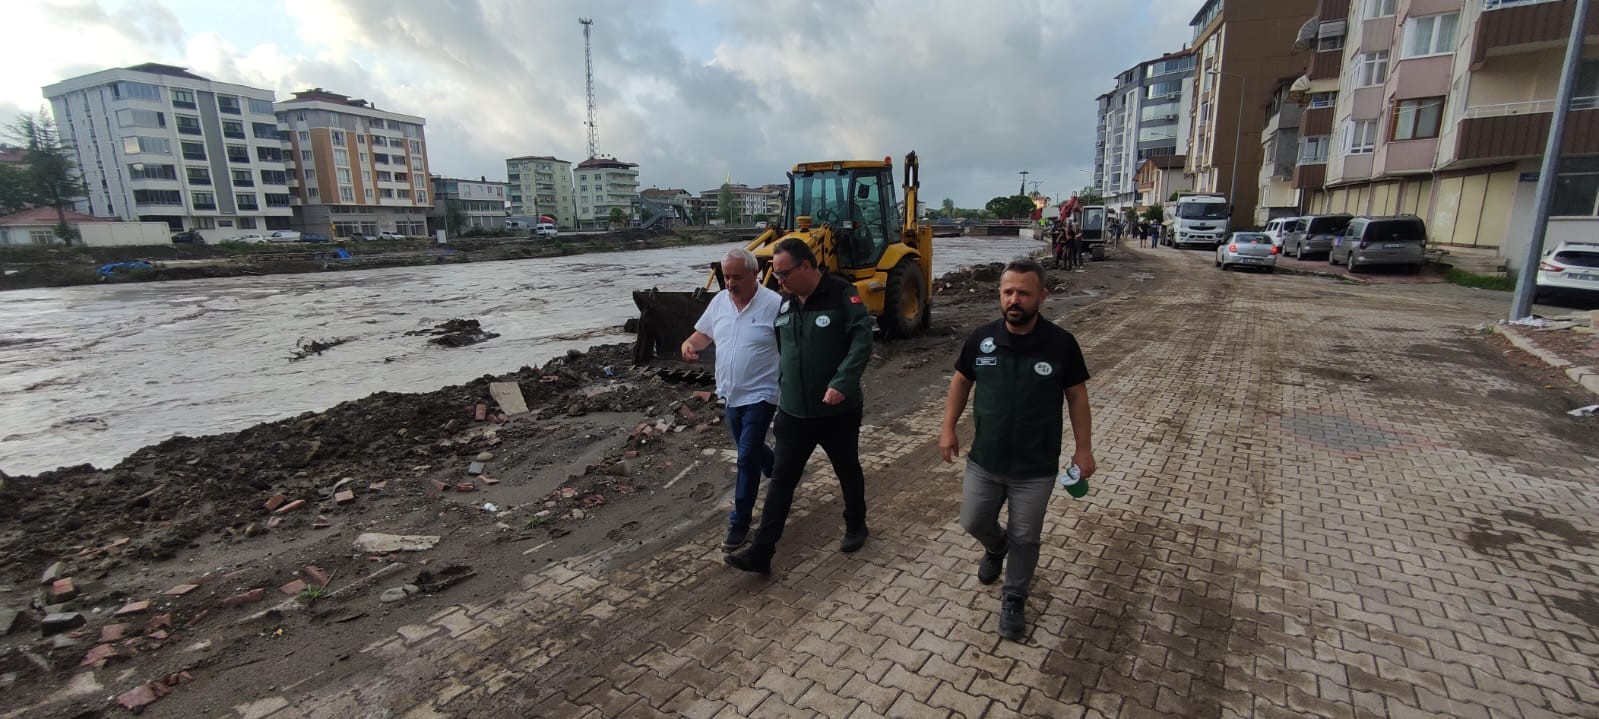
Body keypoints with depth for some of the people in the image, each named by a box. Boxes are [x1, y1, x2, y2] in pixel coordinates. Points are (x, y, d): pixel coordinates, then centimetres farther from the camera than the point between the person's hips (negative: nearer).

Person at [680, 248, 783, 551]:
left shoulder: (774, 304, -17)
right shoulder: (719, 301, 2)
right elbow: (704, 333, 14)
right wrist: (689, 344, -8)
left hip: (760, 395, -7)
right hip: (731, 394, 7)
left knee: (747, 457, -4)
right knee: (752, 450, 22)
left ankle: (740, 522, 10)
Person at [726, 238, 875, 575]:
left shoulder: (842, 294, -12)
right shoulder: (785, 303, 6)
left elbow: (862, 340, -21)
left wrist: (842, 383, -30)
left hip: (837, 411, -4)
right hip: (793, 412, 5)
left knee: (848, 472, 17)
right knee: (781, 480, 5)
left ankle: (855, 526, 41)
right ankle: (760, 552, 10)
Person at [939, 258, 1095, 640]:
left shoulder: (1061, 344, -14)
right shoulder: (981, 338, -9)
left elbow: (1076, 396, -3)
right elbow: (961, 381, 5)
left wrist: (1083, 448, -2)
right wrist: (948, 428, 4)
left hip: (1036, 467, -2)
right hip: (983, 460, 2)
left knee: (1024, 537, 11)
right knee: (974, 522, 18)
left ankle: (1014, 599, 34)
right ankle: (996, 548, 52)